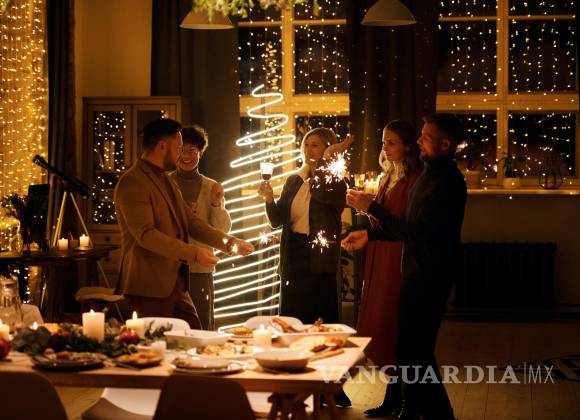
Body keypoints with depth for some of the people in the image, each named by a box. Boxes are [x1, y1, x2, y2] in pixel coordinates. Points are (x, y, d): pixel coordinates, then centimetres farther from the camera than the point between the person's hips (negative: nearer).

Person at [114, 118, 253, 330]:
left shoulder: (166, 182, 18)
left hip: (175, 284, 9)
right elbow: (146, 234, -21)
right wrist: (193, 253, -21)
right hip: (149, 288, -9)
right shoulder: (132, 183, -12)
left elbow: (191, 222, 17)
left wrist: (229, 242, 5)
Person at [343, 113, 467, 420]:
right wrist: (370, 234, 15)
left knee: (417, 351, -6)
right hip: (416, 272, 10)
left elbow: (417, 230, -25)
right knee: (408, 347, 16)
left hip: (430, 278, -10)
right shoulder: (429, 174, 13)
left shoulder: (448, 183, -19)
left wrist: (371, 208, -23)